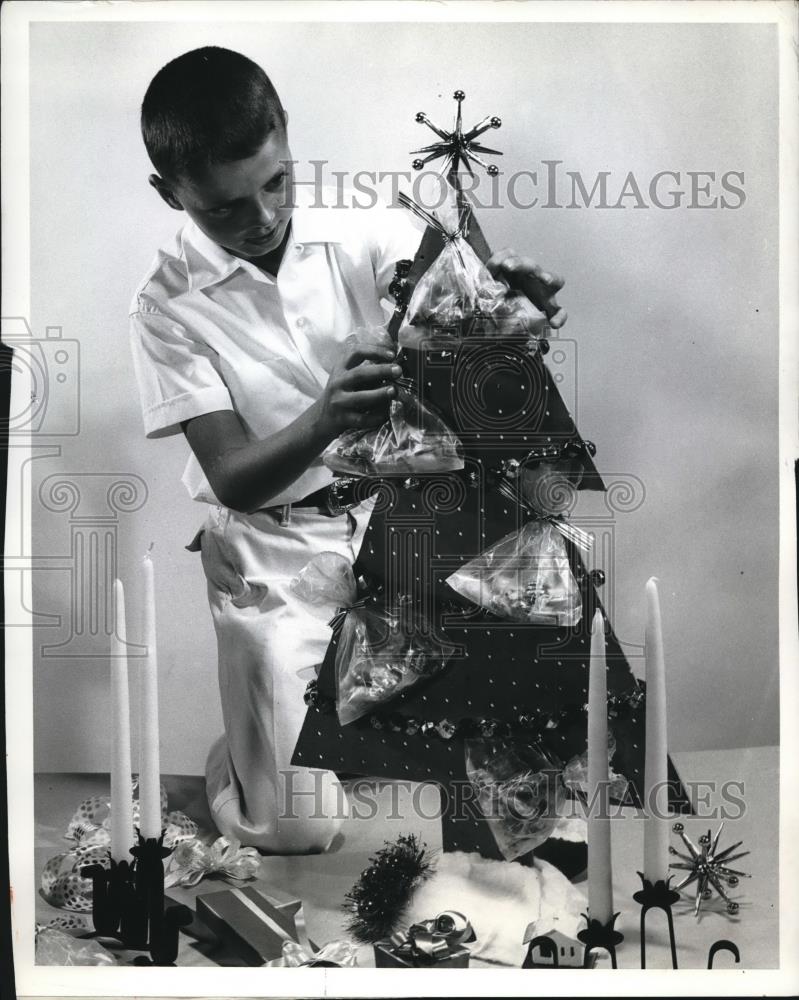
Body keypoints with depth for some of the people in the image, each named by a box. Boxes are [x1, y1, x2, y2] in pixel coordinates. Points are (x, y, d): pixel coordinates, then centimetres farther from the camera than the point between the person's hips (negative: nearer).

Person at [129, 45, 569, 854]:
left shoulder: (364, 233, -7)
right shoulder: (168, 306, -12)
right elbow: (232, 479, -16)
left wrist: (506, 287, -39)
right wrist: (323, 420, -36)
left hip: (395, 508, 3)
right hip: (273, 548, -2)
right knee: (300, 825, -10)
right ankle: (244, 746, 24)